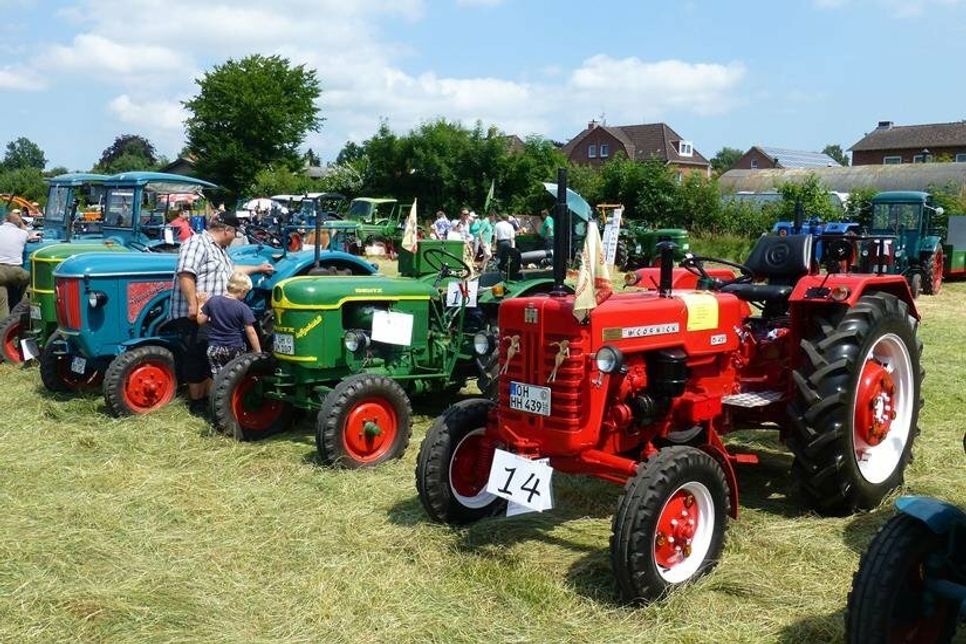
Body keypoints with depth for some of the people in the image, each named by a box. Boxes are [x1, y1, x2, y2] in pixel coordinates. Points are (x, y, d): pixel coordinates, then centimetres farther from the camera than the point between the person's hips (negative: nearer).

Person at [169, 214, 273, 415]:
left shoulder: (219, 250, 20)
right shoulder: (196, 243, -13)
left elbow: (230, 270, 36)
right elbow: (185, 275, -23)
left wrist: (258, 268, 41)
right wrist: (193, 305, -29)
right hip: (195, 315, -10)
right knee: (198, 358, -3)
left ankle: (208, 398, 23)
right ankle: (196, 403, 6)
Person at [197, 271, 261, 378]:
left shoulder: (212, 300, -3)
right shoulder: (243, 308, -12)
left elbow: (200, 320, 3)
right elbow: (251, 332, -12)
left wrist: (201, 304, 18)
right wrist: (258, 353, -7)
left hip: (214, 349, 2)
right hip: (236, 350, -2)